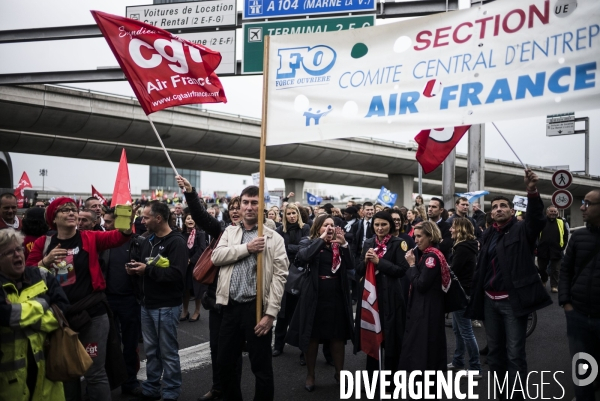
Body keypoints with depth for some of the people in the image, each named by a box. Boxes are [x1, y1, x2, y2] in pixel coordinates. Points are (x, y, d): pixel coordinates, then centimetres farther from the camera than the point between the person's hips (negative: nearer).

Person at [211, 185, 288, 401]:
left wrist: (270, 313, -14)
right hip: (231, 306, 4)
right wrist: (247, 248, -14)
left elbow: (279, 276, -9)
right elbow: (216, 256, -5)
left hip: (256, 307, -4)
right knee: (225, 362, 16)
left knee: (262, 368, 6)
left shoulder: (274, 238, -3)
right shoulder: (229, 231, 10)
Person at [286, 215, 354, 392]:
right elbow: (301, 258, -23)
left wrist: (344, 244, -17)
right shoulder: (308, 242, -2)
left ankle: (339, 372, 27)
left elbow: (350, 265, -4)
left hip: (337, 296, 3)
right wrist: (321, 239, -21)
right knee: (312, 336, 7)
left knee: (338, 336, 10)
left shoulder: (339, 244, 7)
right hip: (314, 296, -3)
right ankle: (310, 374, 23)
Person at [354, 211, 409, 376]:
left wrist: (379, 261, -17)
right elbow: (358, 269, 11)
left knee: (390, 337, 4)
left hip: (390, 296, -4)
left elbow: (402, 270, -12)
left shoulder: (398, 243, -4)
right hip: (369, 294, 5)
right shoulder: (368, 243, 11)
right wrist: (365, 260, -9)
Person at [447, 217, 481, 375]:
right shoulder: (467, 246, 12)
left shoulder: (462, 248, -20)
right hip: (462, 291, 11)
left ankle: (475, 368, 5)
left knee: (466, 332, -3)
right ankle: (458, 361, 29)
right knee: (457, 329, 18)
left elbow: (453, 271, -21)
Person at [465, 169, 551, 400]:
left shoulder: (522, 230, -5)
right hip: (489, 300, 6)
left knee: (515, 353, -2)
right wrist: (475, 298, 13)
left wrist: (532, 192, -43)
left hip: (512, 300, -6)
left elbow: (536, 219, -27)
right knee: (494, 351, 15)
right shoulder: (488, 235, 11)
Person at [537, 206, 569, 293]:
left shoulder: (561, 222, 4)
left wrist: (563, 246, 1)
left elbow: (565, 236, 8)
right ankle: (543, 281, 37)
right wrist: (537, 246, -1)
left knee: (555, 270, 5)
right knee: (541, 268, 12)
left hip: (556, 251, 0)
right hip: (542, 250, 0)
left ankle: (554, 285, 14)